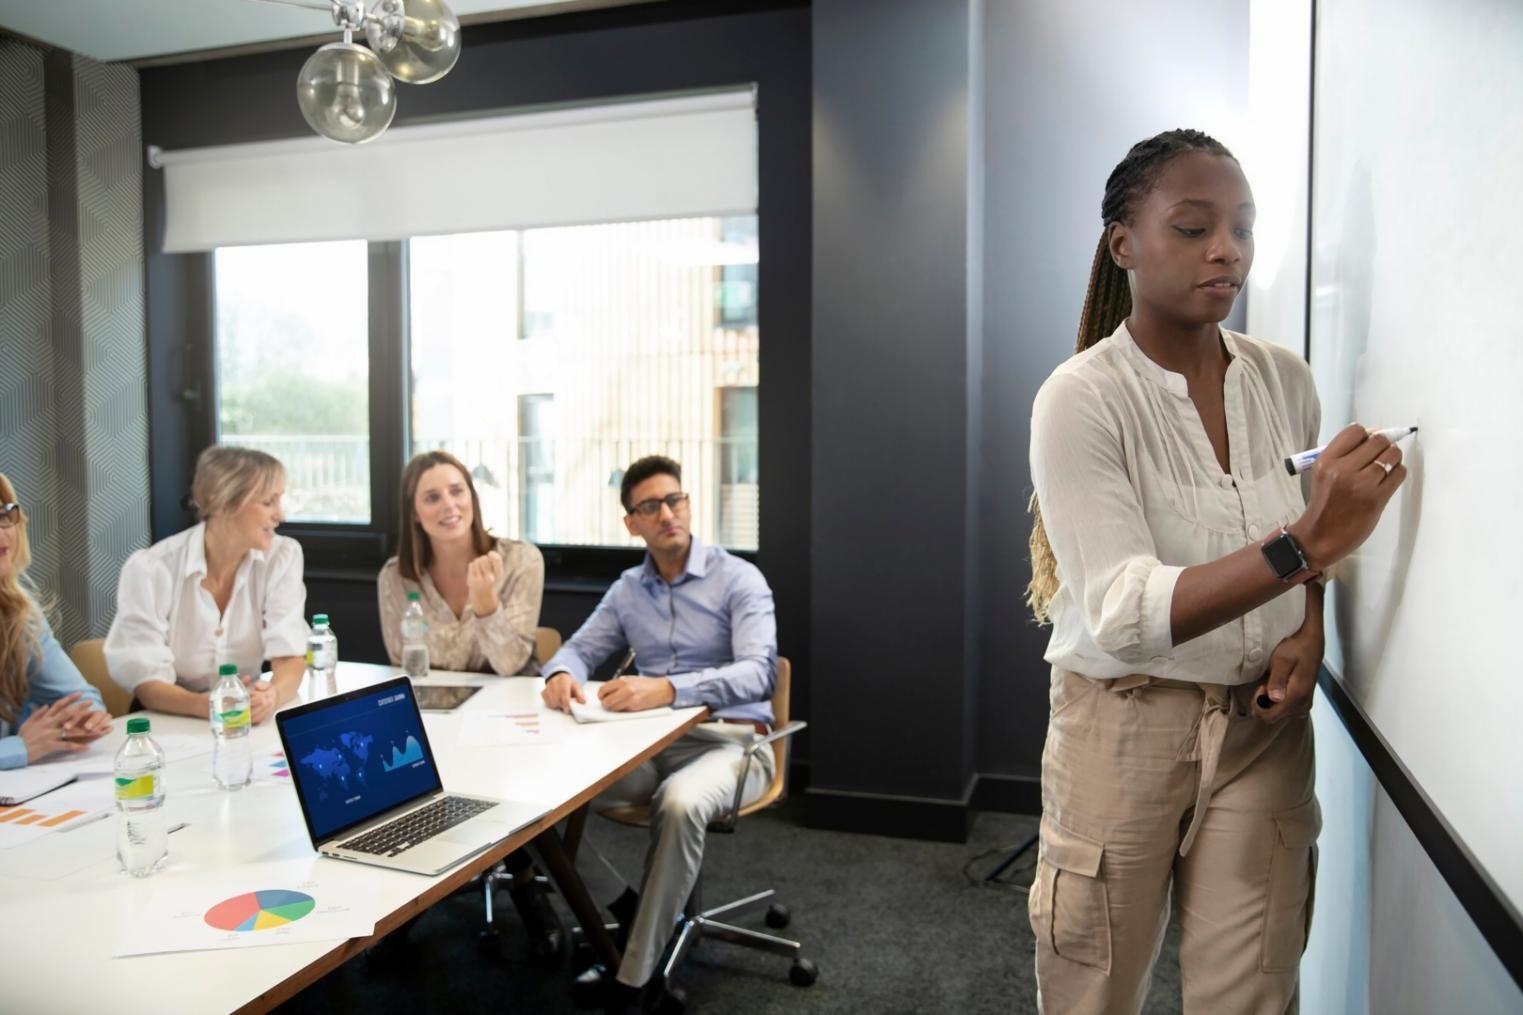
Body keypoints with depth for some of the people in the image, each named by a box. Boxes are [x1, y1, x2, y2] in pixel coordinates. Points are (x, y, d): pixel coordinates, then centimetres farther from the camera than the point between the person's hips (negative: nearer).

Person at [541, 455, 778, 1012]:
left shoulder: (738, 578, -7)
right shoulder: (626, 590, 12)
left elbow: (760, 672, -20)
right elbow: (580, 649, 14)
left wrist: (668, 688, -36)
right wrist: (561, 674, -14)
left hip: (730, 741, -5)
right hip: (653, 742, 5)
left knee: (680, 803, -37)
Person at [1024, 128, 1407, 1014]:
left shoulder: (1285, 380, 1)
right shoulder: (1081, 400, -16)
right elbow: (1122, 615, -24)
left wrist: (1309, 634, -2)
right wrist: (1303, 544, -34)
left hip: (1262, 723, 4)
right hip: (1127, 723, -4)